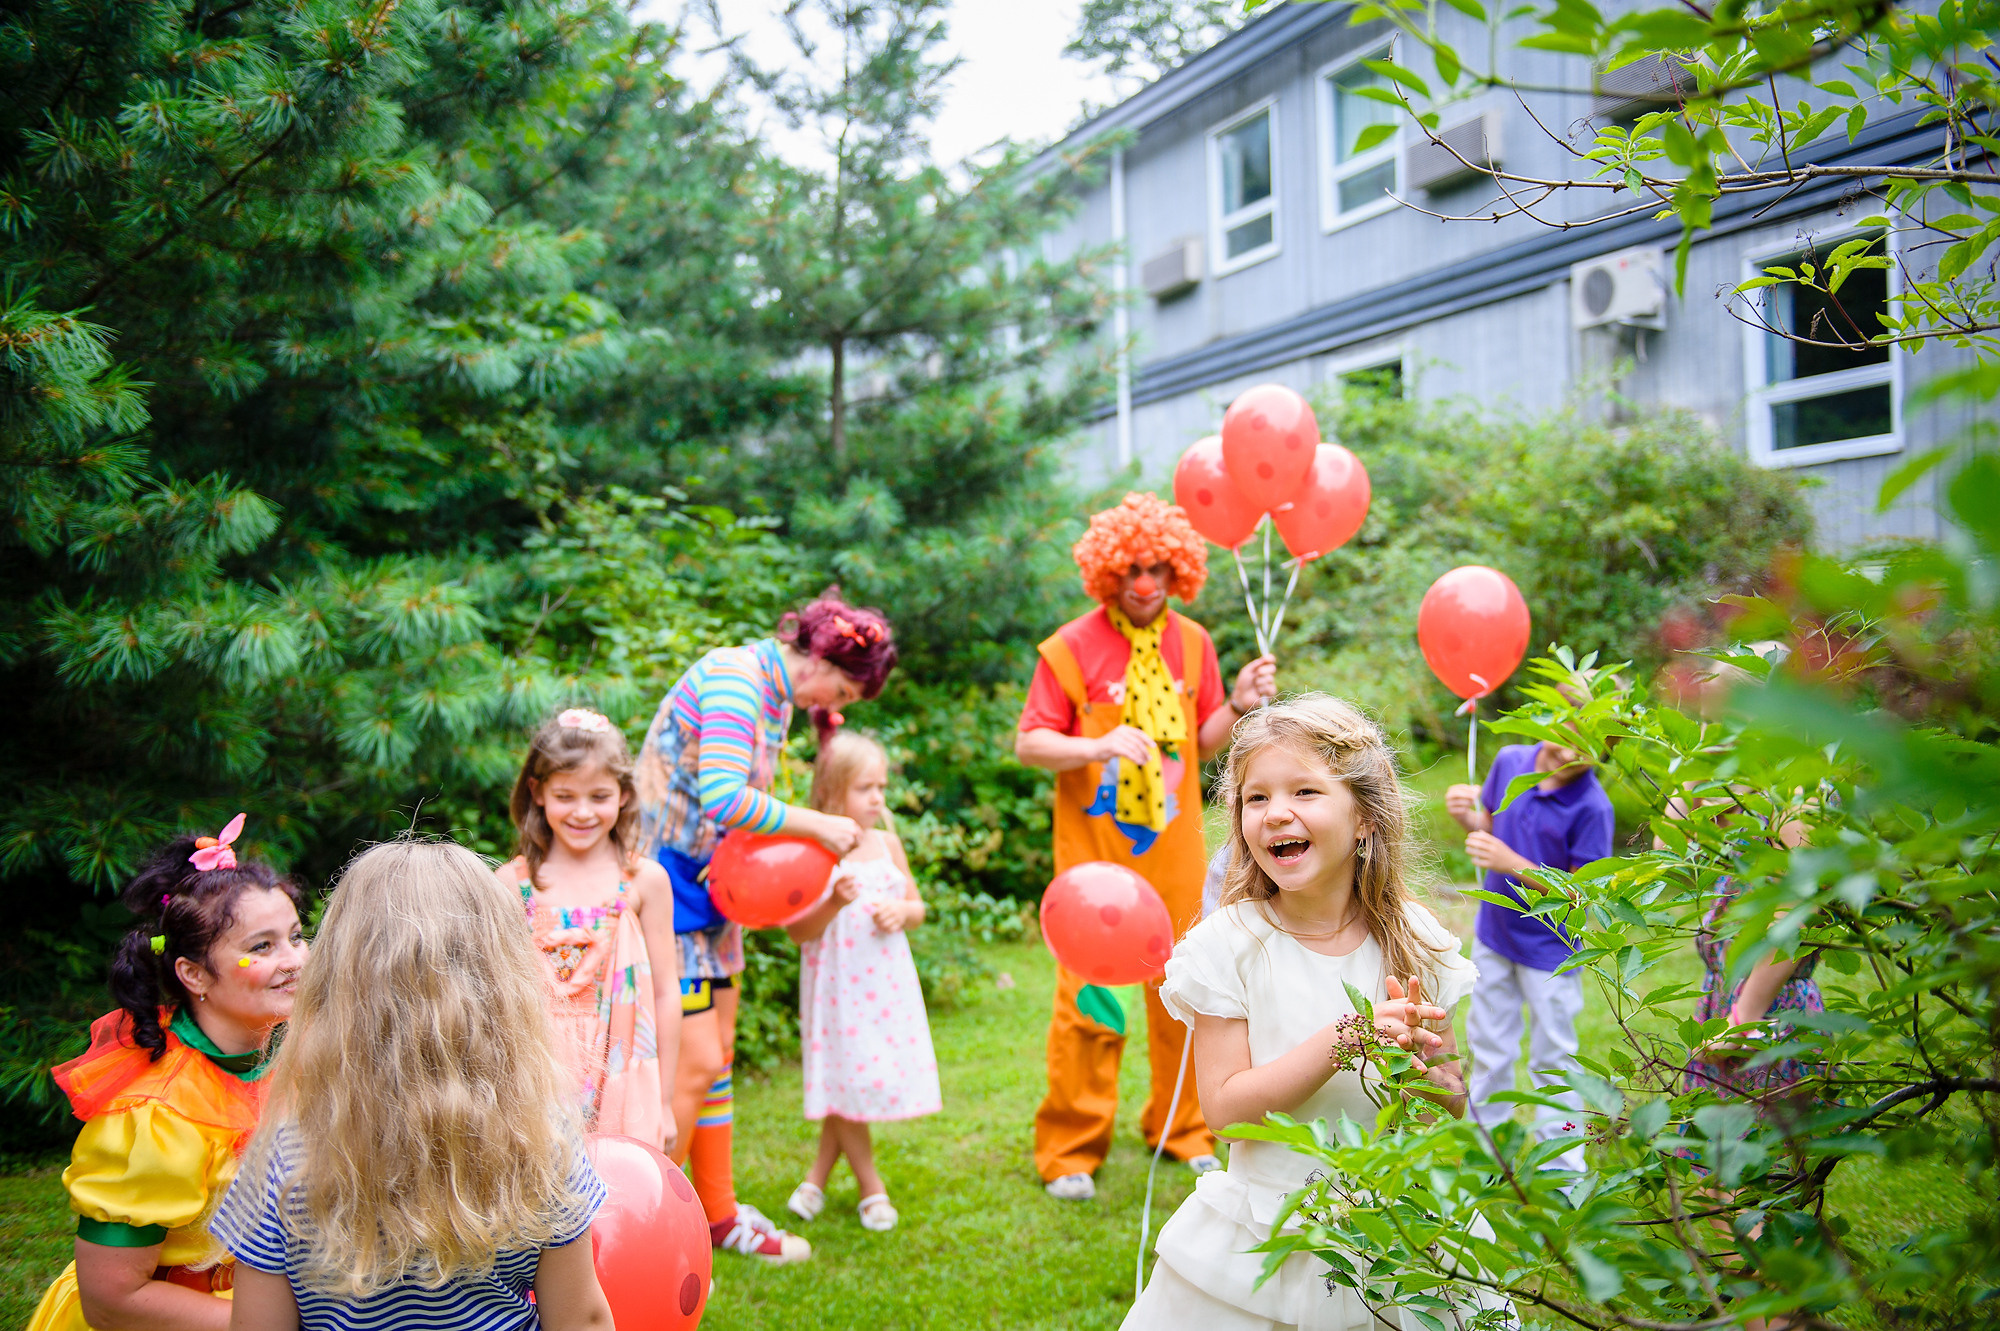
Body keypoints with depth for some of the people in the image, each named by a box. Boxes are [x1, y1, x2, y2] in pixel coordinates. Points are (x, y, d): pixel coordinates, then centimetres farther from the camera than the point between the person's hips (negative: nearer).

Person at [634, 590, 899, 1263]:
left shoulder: (777, 694, 10)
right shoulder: (734, 677, -20)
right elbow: (723, 798, -31)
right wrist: (817, 826, -21)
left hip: (708, 883, 10)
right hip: (666, 882, -10)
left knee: (718, 1054, 15)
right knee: (695, 1063, -9)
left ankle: (719, 1213, 28)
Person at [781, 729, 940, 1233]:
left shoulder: (887, 844, 5)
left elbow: (917, 906, 15)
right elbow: (797, 930, -11)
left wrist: (901, 911, -7)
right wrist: (834, 904, -27)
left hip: (885, 982, 5)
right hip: (837, 986, -4)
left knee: (859, 1084, 8)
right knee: (846, 1081, 1)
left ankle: (818, 1175, 26)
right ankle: (871, 1186, 18)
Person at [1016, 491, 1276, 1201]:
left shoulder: (1192, 642, 7)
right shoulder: (1072, 647, -6)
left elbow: (1203, 744, 11)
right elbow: (1028, 743, -8)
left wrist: (1239, 703, -7)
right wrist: (1098, 746, -23)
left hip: (1173, 848, 4)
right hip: (1094, 848, -4)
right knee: (1088, 995, -2)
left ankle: (1181, 1128, 29)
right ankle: (1069, 1151, 11)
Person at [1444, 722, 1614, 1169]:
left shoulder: (1592, 808, -24)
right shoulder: (1510, 762, -8)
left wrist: (1513, 865, -29)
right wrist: (1466, 815, -13)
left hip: (1549, 951, -5)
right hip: (1493, 934, 6)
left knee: (1553, 1063, 8)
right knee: (1489, 1049, 20)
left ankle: (1562, 1169, 23)